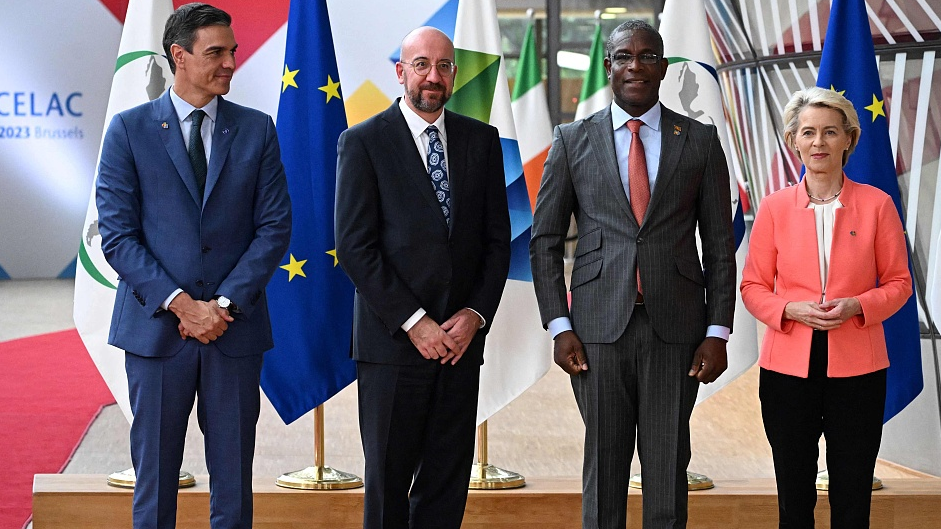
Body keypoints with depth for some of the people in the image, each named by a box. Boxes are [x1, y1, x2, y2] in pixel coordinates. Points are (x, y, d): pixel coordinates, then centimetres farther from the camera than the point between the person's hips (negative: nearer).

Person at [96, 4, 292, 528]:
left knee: (234, 482, 6)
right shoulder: (129, 129, 1)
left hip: (236, 328, 2)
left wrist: (226, 304, -9)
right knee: (155, 478, 5)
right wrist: (181, 304, -12)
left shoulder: (256, 130, 7)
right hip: (156, 328, -1)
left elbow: (275, 227, 2)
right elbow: (117, 234, -3)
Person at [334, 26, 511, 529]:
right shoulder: (363, 142, -2)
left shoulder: (481, 140, 10)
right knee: (388, 481, 3)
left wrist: (476, 313, -4)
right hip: (392, 340, -3)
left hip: (460, 338, 4)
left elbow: (497, 239, 10)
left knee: (448, 481, 5)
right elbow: (355, 247, -8)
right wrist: (413, 322, -12)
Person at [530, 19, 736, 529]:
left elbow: (719, 244, 7)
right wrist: (559, 327, -2)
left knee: (668, 466, 3)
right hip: (600, 326, 0)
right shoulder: (572, 140, 6)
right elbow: (544, 241, 7)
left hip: (675, 328, 0)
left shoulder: (700, 140, 6)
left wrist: (718, 332, -1)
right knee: (603, 467, 4)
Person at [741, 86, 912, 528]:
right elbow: (753, 287, 5)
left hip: (857, 370, -1)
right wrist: (791, 310, -14)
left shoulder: (876, 204, 0)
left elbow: (898, 282, 4)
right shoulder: (774, 207, 1)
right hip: (788, 368, 1)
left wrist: (857, 305, -14)